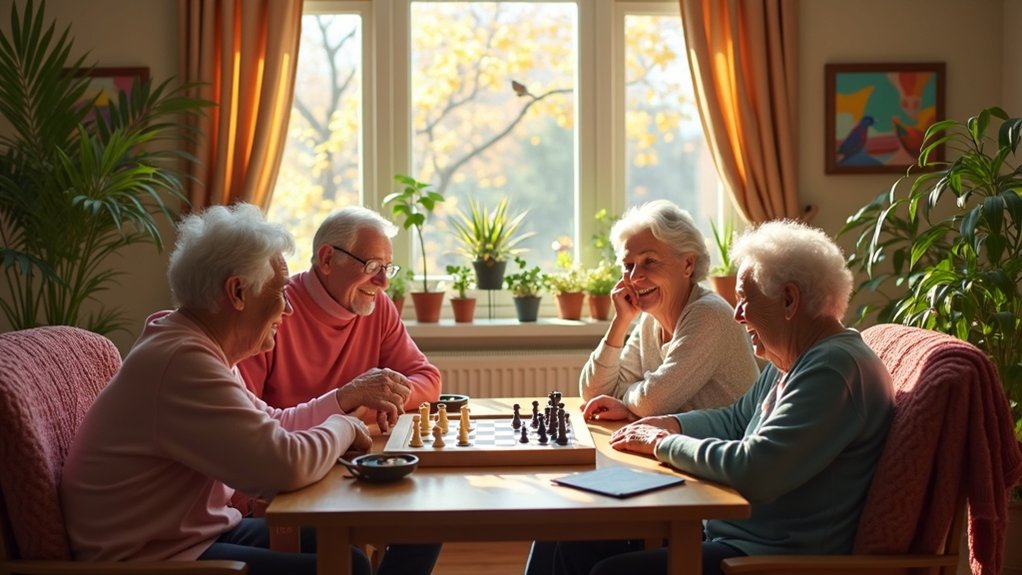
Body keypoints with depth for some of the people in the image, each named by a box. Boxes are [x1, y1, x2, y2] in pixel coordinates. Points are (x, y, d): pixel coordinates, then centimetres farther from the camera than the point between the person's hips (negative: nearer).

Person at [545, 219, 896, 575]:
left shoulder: (834, 368, -20)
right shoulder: (787, 364, 14)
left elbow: (754, 472, -29)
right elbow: (735, 420, 30)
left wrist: (664, 444, -14)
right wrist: (670, 425, 12)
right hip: (729, 531, 11)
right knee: (578, 546, 6)